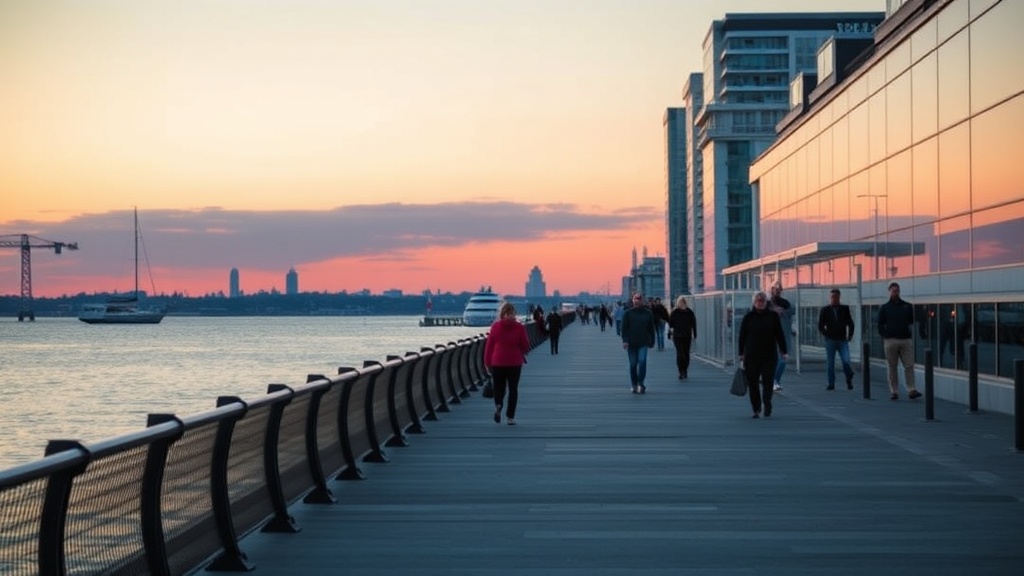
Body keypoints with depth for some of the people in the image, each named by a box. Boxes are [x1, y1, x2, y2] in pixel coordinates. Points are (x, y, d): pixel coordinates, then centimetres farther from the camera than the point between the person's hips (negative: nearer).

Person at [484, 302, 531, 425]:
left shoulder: (495, 327, -4)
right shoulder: (519, 327, -6)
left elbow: (489, 345, -1)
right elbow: (526, 347, -2)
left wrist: (487, 362, 8)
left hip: (497, 363, 0)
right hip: (515, 363, 0)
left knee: (499, 387, 14)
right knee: (513, 389, 8)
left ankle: (498, 405, -15)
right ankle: (511, 417, 5)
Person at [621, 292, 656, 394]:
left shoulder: (647, 313, 5)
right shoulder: (627, 313, 2)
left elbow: (651, 328, 11)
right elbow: (624, 327, 0)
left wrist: (651, 341, 10)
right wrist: (625, 340, -10)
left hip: (643, 343, 0)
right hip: (631, 343, 0)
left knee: (642, 361, -16)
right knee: (633, 364, 6)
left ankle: (640, 383, -9)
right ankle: (634, 385, 16)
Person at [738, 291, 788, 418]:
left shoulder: (773, 316, 4)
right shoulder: (748, 317, 4)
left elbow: (779, 335, 5)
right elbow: (742, 336, 6)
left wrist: (784, 351, 1)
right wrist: (741, 354, 3)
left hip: (769, 355, 0)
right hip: (752, 356, 0)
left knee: (768, 381, -6)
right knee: (752, 383, 1)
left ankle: (767, 403, 14)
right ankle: (756, 410, 9)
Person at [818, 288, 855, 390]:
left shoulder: (845, 309, 6)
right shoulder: (825, 310, 4)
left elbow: (850, 323, 12)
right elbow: (820, 326, 8)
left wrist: (850, 335, 4)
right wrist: (826, 334, -2)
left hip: (843, 340, 0)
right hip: (830, 340, 1)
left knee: (846, 361, -12)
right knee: (830, 363, 2)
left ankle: (849, 380, 10)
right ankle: (831, 383, 10)